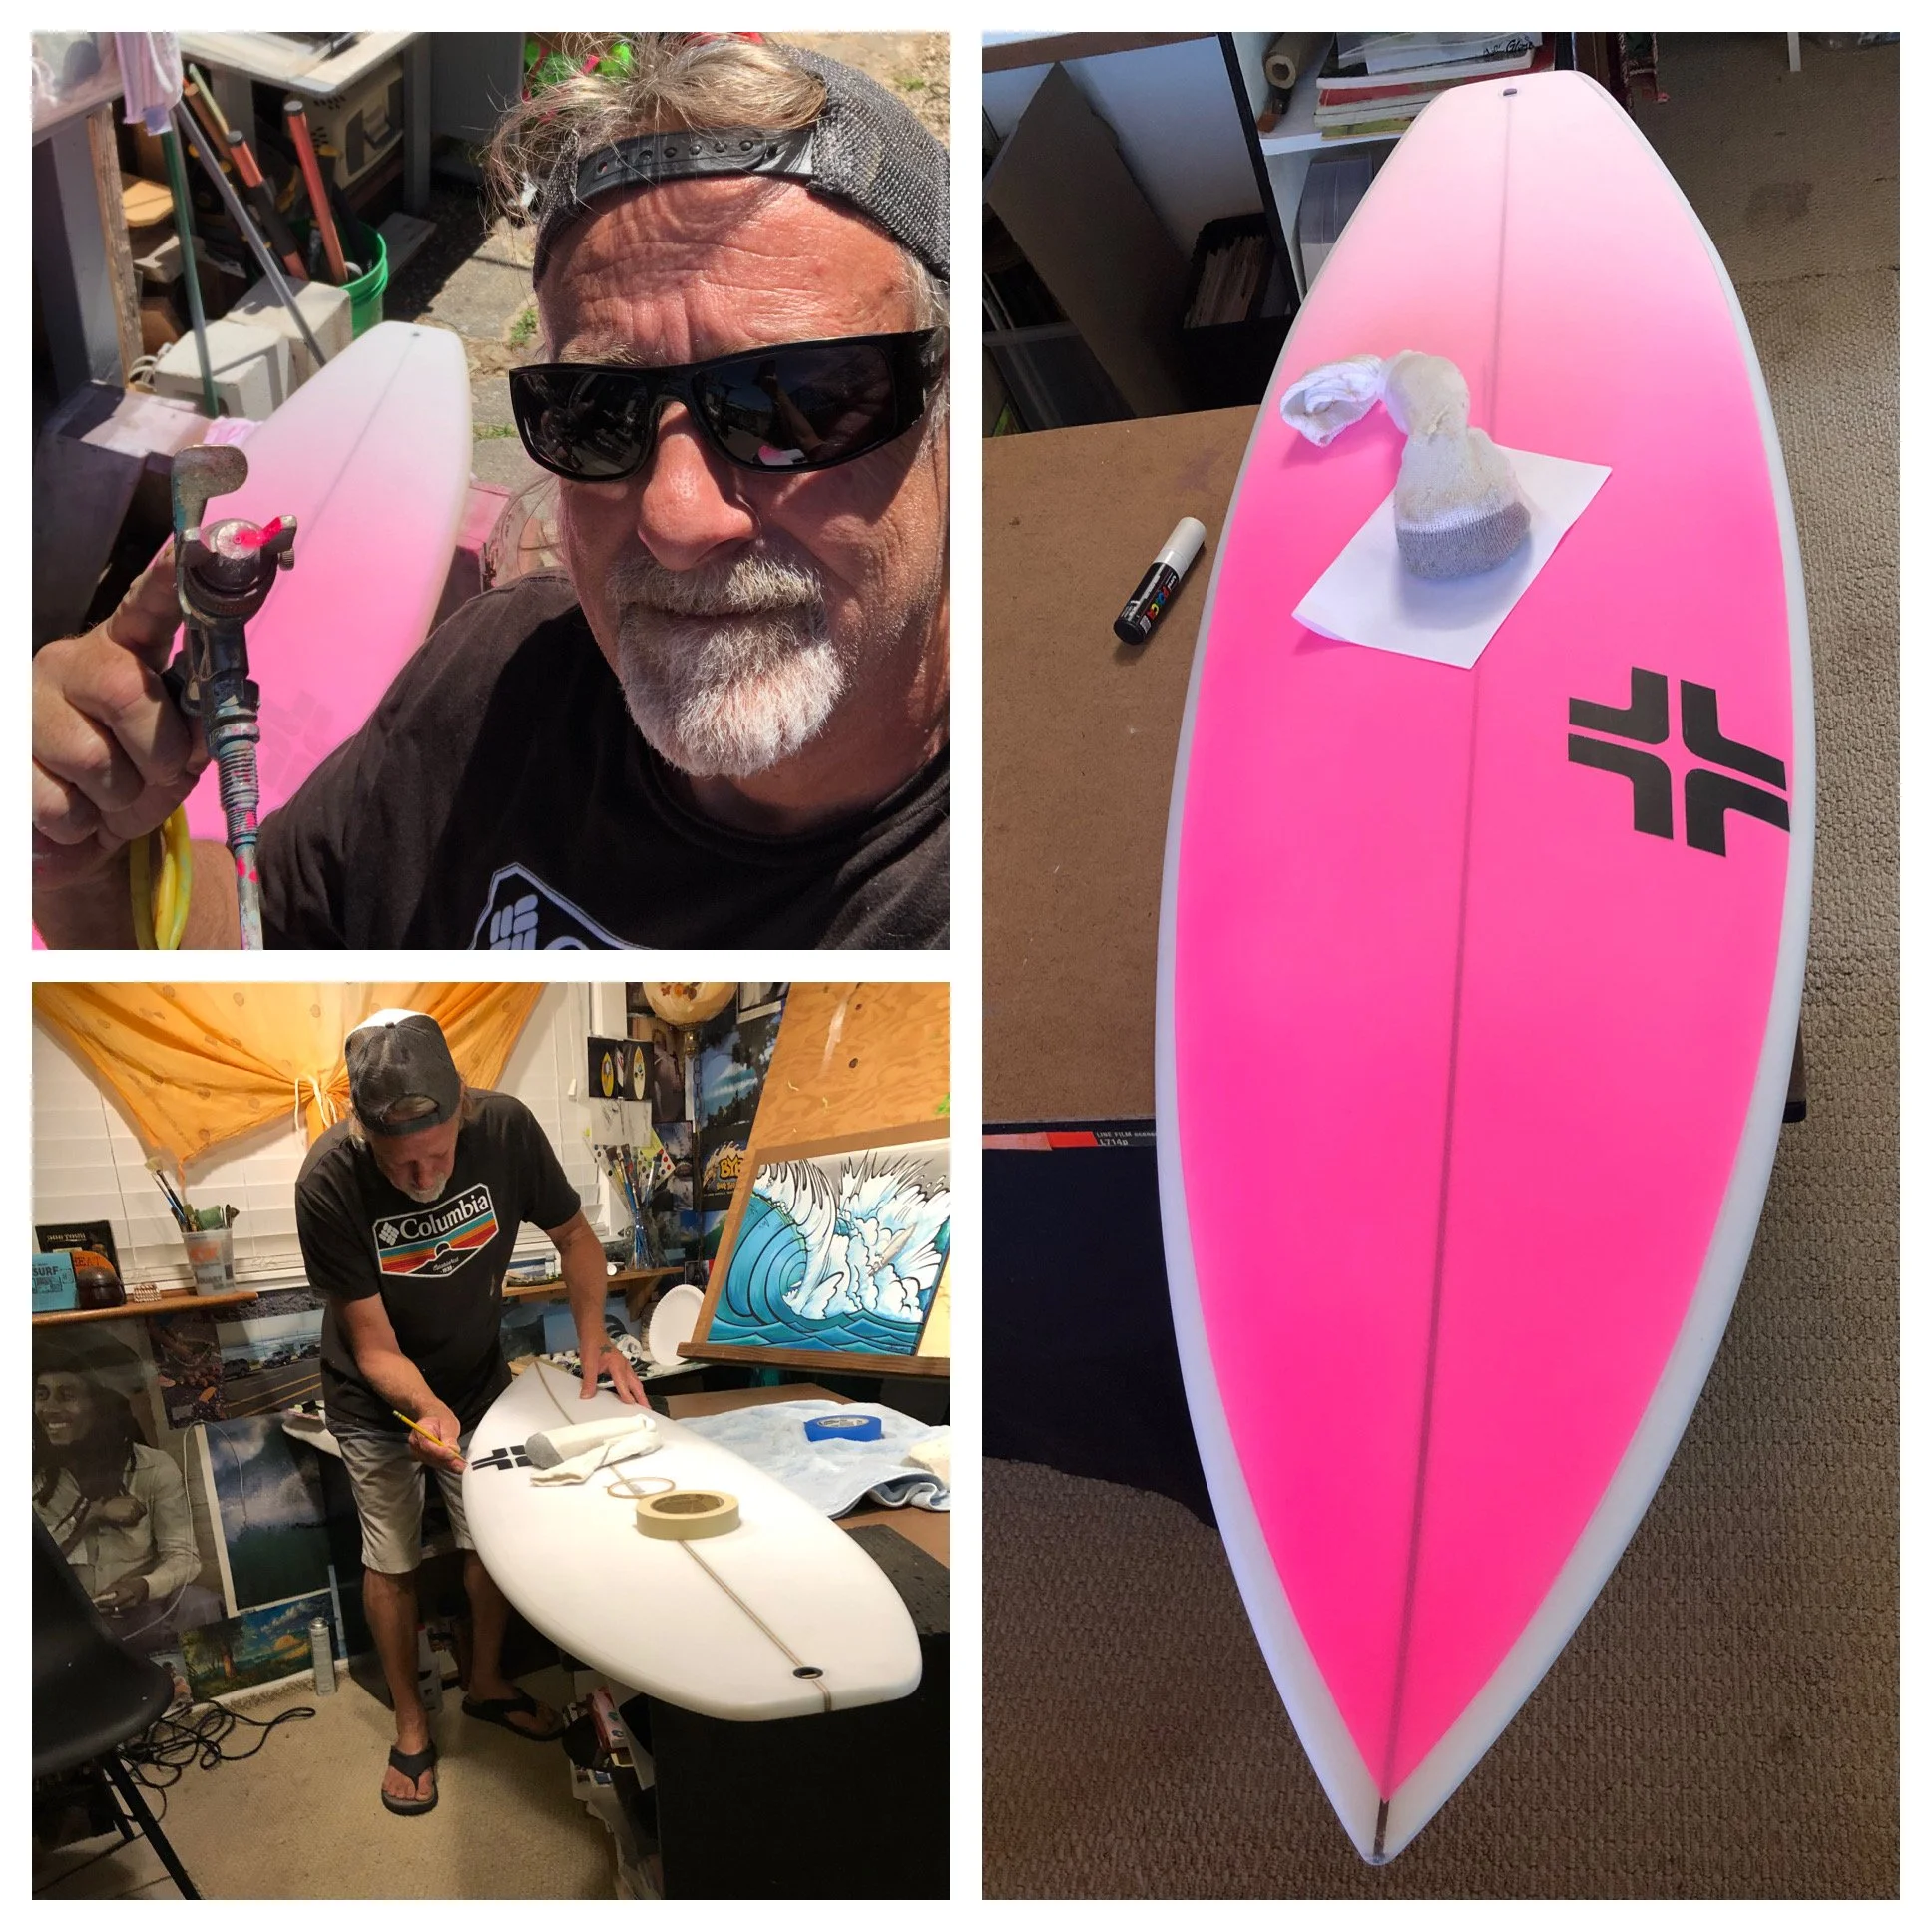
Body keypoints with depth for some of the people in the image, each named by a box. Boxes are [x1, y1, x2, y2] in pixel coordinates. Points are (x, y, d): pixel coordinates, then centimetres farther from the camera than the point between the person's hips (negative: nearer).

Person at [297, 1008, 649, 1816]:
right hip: (378, 1397, -2)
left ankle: (487, 1682, 40)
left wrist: (594, 1339, -24)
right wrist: (429, 1410, -45)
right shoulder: (328, 1183, -34)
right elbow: (374, 1347, -26)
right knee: (392, 1560, 12)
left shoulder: (505, 1125, -29)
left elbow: (573, 1235, -11)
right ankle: (411, 1724, 34)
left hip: (478, 1374, 2)